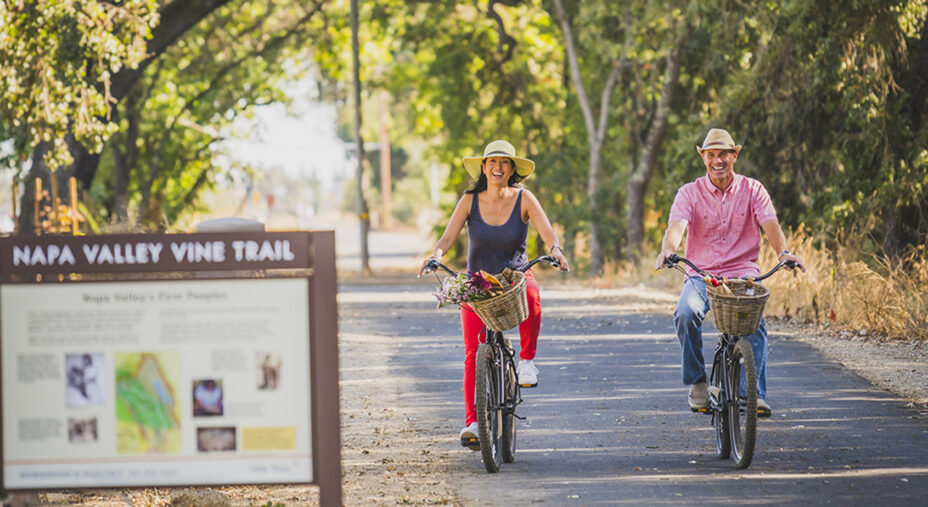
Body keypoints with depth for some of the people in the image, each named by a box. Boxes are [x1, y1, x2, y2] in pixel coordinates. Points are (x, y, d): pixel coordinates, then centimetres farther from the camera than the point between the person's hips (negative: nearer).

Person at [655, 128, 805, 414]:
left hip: (743, 273, 0)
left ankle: (756, 393, -22)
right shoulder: (690, 193, 3)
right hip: (701, 274, 0)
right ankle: (696, 383, -11)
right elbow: (677, 226, -14)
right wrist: (668, 249, -38)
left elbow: (770, 224, -9)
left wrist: (783, 252, -31)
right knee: (686, 314, -30)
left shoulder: (752, 190, 5)